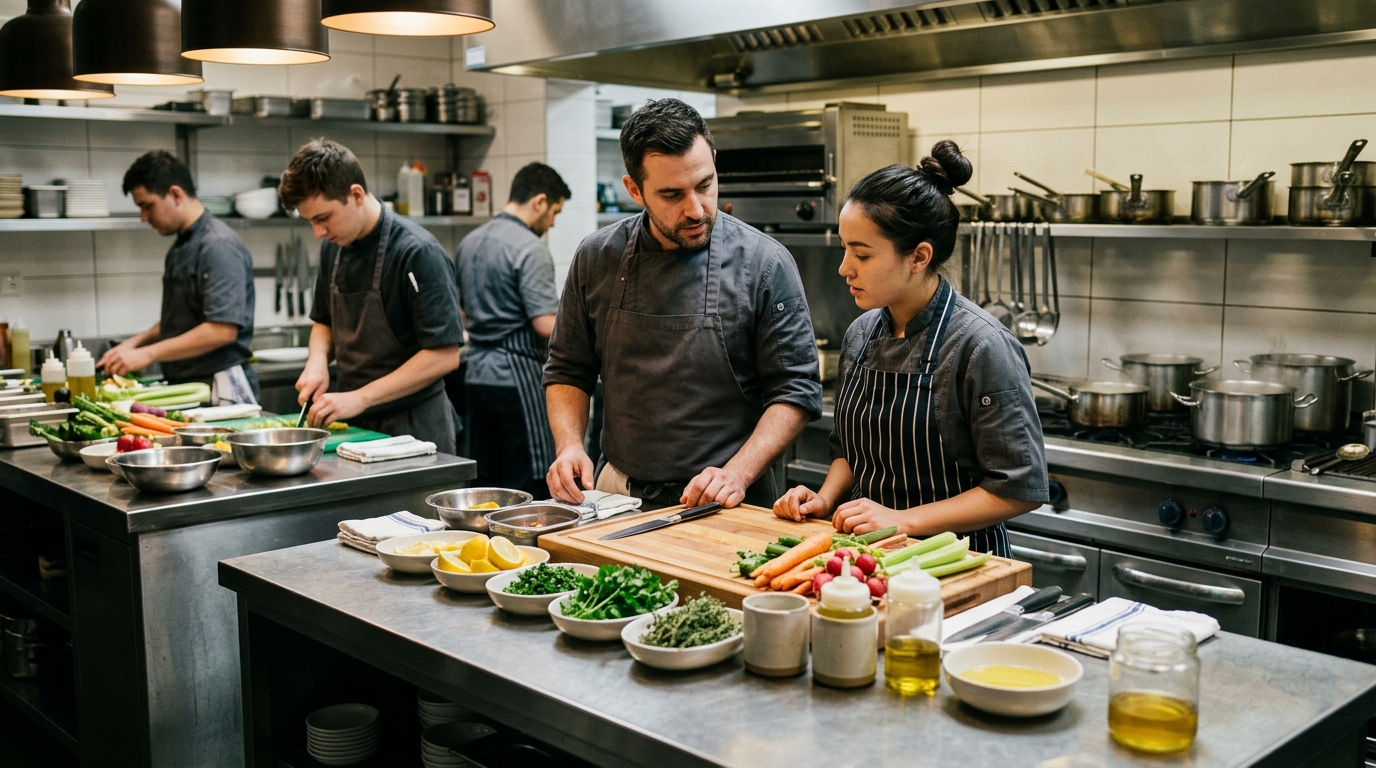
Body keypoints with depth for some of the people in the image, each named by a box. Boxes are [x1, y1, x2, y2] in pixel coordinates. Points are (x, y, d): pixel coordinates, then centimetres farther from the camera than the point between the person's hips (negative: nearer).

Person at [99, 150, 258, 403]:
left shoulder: (218, 246, -15)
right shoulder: (181, 246, 14)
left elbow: (223, 330, -24)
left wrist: (148, 354, -19)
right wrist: (136, 342, 8)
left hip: (221, 391, -9)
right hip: (187, 388, 9)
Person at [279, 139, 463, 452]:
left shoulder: (417, 253, -19)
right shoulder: (333, 248, 4)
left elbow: (445, 356, -22)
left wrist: (360, 398, -23)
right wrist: (318, 362, -4)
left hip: (413, 427, -6)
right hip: (355, 424, 7)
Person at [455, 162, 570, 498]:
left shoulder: (470, 242, 13)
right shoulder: (530, 249, -14)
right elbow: (546, 326, -19)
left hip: (476, 373, 9)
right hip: (517, 377, -8)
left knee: (485, 485, 13)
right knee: (530, 490, -2)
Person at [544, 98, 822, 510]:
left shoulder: (765, 264, -6)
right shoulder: (597, 259, 4)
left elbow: (796, 392, -4)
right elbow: (567, 372, 14)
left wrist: (737, 473, -15)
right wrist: (569, 445, -2)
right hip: (618, 495, 3)